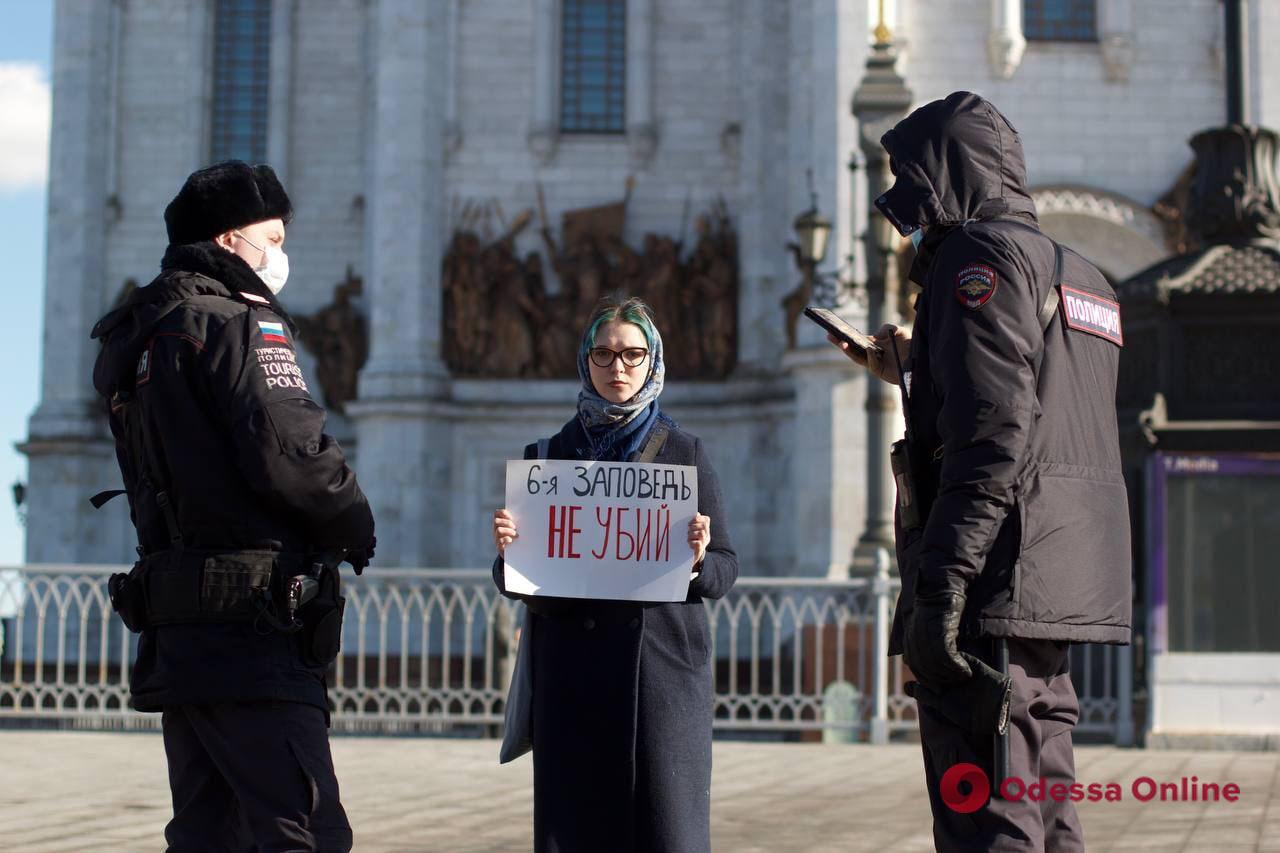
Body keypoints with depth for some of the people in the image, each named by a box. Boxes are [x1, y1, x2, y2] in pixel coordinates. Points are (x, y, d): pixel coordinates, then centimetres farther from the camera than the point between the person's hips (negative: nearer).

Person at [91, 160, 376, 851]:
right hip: (250, 629, -9)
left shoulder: (136, 339, 19)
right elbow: (288, 453, -19)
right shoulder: (241, 325, -8)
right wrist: (356, 524, -3)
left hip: (175, 632, 9)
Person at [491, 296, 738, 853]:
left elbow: (725, 572, 5)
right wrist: (508, 552, -11)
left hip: (663, 665, -1)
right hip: (573, 668, 1)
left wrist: (697, 559, -16)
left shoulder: (684, 452, 8)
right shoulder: (549, 456, 11)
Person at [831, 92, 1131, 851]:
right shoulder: (1081, 276, 23)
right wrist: (917, 377, 33)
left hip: (999, 582, -10)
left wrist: (942, 582, -21)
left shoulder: (983, 252, -6)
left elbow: (992, 437, -18)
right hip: (1060, 589, 10)